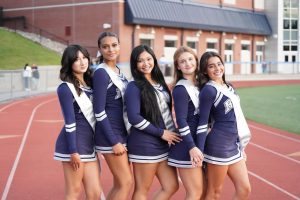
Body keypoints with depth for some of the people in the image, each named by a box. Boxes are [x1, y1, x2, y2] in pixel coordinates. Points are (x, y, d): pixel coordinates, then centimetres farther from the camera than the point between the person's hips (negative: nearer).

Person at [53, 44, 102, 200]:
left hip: (90, 145, 7)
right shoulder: (65, 88, -9)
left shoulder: (90, 84, 13)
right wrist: (73, 151, -18)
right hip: (74, 145, -7)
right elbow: (70, 122, -15)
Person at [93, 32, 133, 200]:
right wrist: (114, 141, -19)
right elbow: (99, 111, -17)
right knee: (126, 182, -6)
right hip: (110, 135, -8)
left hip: (122, 132, 8)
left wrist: (122, 137, 12)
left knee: (120, 183, 11)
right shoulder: (101, 73, -13)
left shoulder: (119, 71, 12)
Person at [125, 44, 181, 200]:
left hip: (164, 144, 8)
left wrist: (170, 131, 6)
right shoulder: (134, 87, -11)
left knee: (171, 186, 9)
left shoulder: (159, 82, 12)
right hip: (144, 144, -8)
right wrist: (161, 132, -16)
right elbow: (134, 118, -19)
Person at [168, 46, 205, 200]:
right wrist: (191, 147, -24)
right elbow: (181, 121, -19)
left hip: (200, 143, 8)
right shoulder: (180, 89, -14)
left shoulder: (199, 85, 10)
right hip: (187, 146, -8)